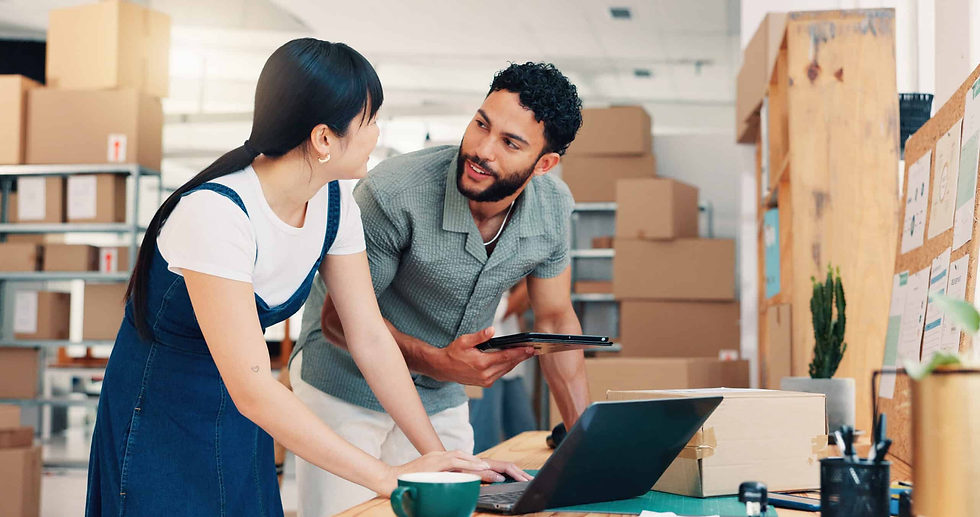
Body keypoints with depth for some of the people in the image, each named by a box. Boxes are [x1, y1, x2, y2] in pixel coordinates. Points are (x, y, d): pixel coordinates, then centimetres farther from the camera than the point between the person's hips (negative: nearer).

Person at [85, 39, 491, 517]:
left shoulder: (333, 201, -9)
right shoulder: (215, 212, -32)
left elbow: (370, 337, -4)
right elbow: (252, 390, -34)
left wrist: (437, 455, -10)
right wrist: (389, 478, -33)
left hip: (242, 424, 6)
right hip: (160, 421, -6)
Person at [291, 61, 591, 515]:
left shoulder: (553, 207, -13)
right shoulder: (392, 194, -30)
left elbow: (554, 317, 0)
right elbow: (341, 317, -22)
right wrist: (440, 362, -36)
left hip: (442, 401, 4)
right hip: (344, 392, -4)